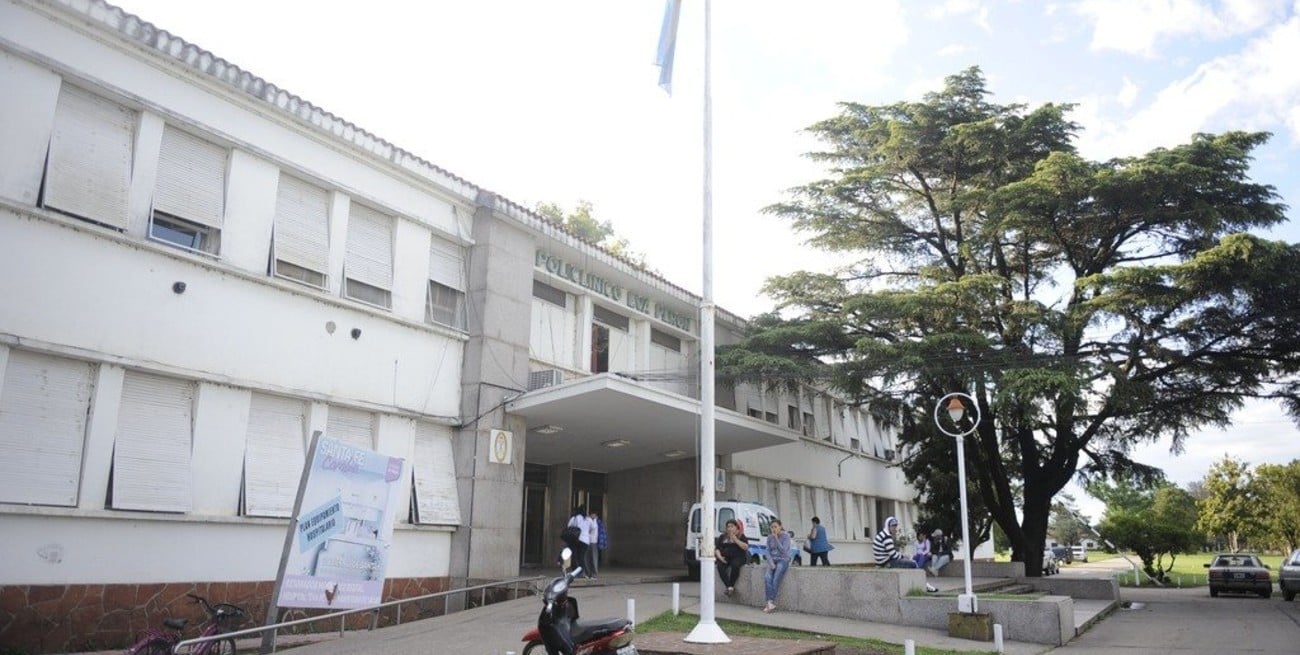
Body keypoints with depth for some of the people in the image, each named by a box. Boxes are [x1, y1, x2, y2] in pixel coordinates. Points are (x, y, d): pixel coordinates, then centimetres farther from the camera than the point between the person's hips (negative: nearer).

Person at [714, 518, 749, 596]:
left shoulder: (741, 536, 10)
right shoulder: (722, 537, 18)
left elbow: (746, 547, -5)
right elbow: (716, 549, 13)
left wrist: (735, 539, -9)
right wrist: (720, 557, -6)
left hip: (738, 557, -2)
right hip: (725, 558, 2)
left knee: (735, 565, -36)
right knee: (720, 566, -30)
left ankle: (731, 586, -30)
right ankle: (728, 586, -31)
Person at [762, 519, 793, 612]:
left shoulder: (786, 536, -5)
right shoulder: (769, 537, 8)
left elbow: (783, 550, -14)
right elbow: (768, 551, 8)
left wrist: (776, 538, -17)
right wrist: (771, 563, -8)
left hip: (783, 560, -4)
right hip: (772, 560, 4)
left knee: (776, 579, -27)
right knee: (767, 577, -25)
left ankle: (770, 603, -23)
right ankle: (771, 603, -27)